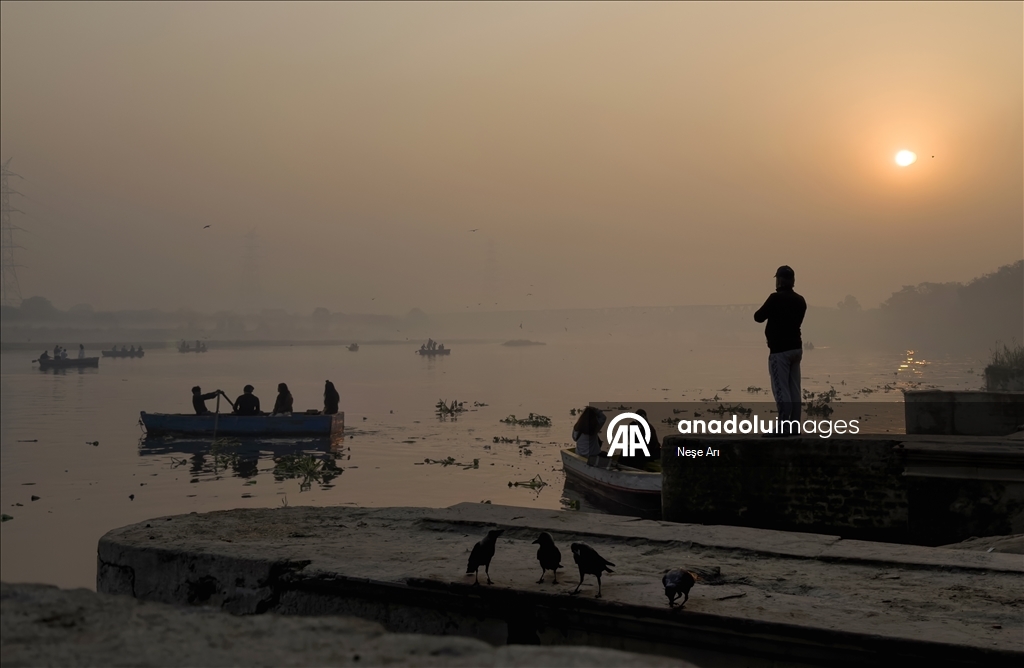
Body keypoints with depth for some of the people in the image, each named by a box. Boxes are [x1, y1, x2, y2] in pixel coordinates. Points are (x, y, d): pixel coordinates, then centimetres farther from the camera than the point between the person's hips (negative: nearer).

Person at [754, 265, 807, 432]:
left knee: (781, 390, -7)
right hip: (795, 347, 7)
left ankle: (783, 427, -9)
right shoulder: (800, 300, 8)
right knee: (794, 389, 9)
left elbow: (758, 317, -6)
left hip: (780, 349, -7)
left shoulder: (775, 298, -14)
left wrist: (768, 311, 13)